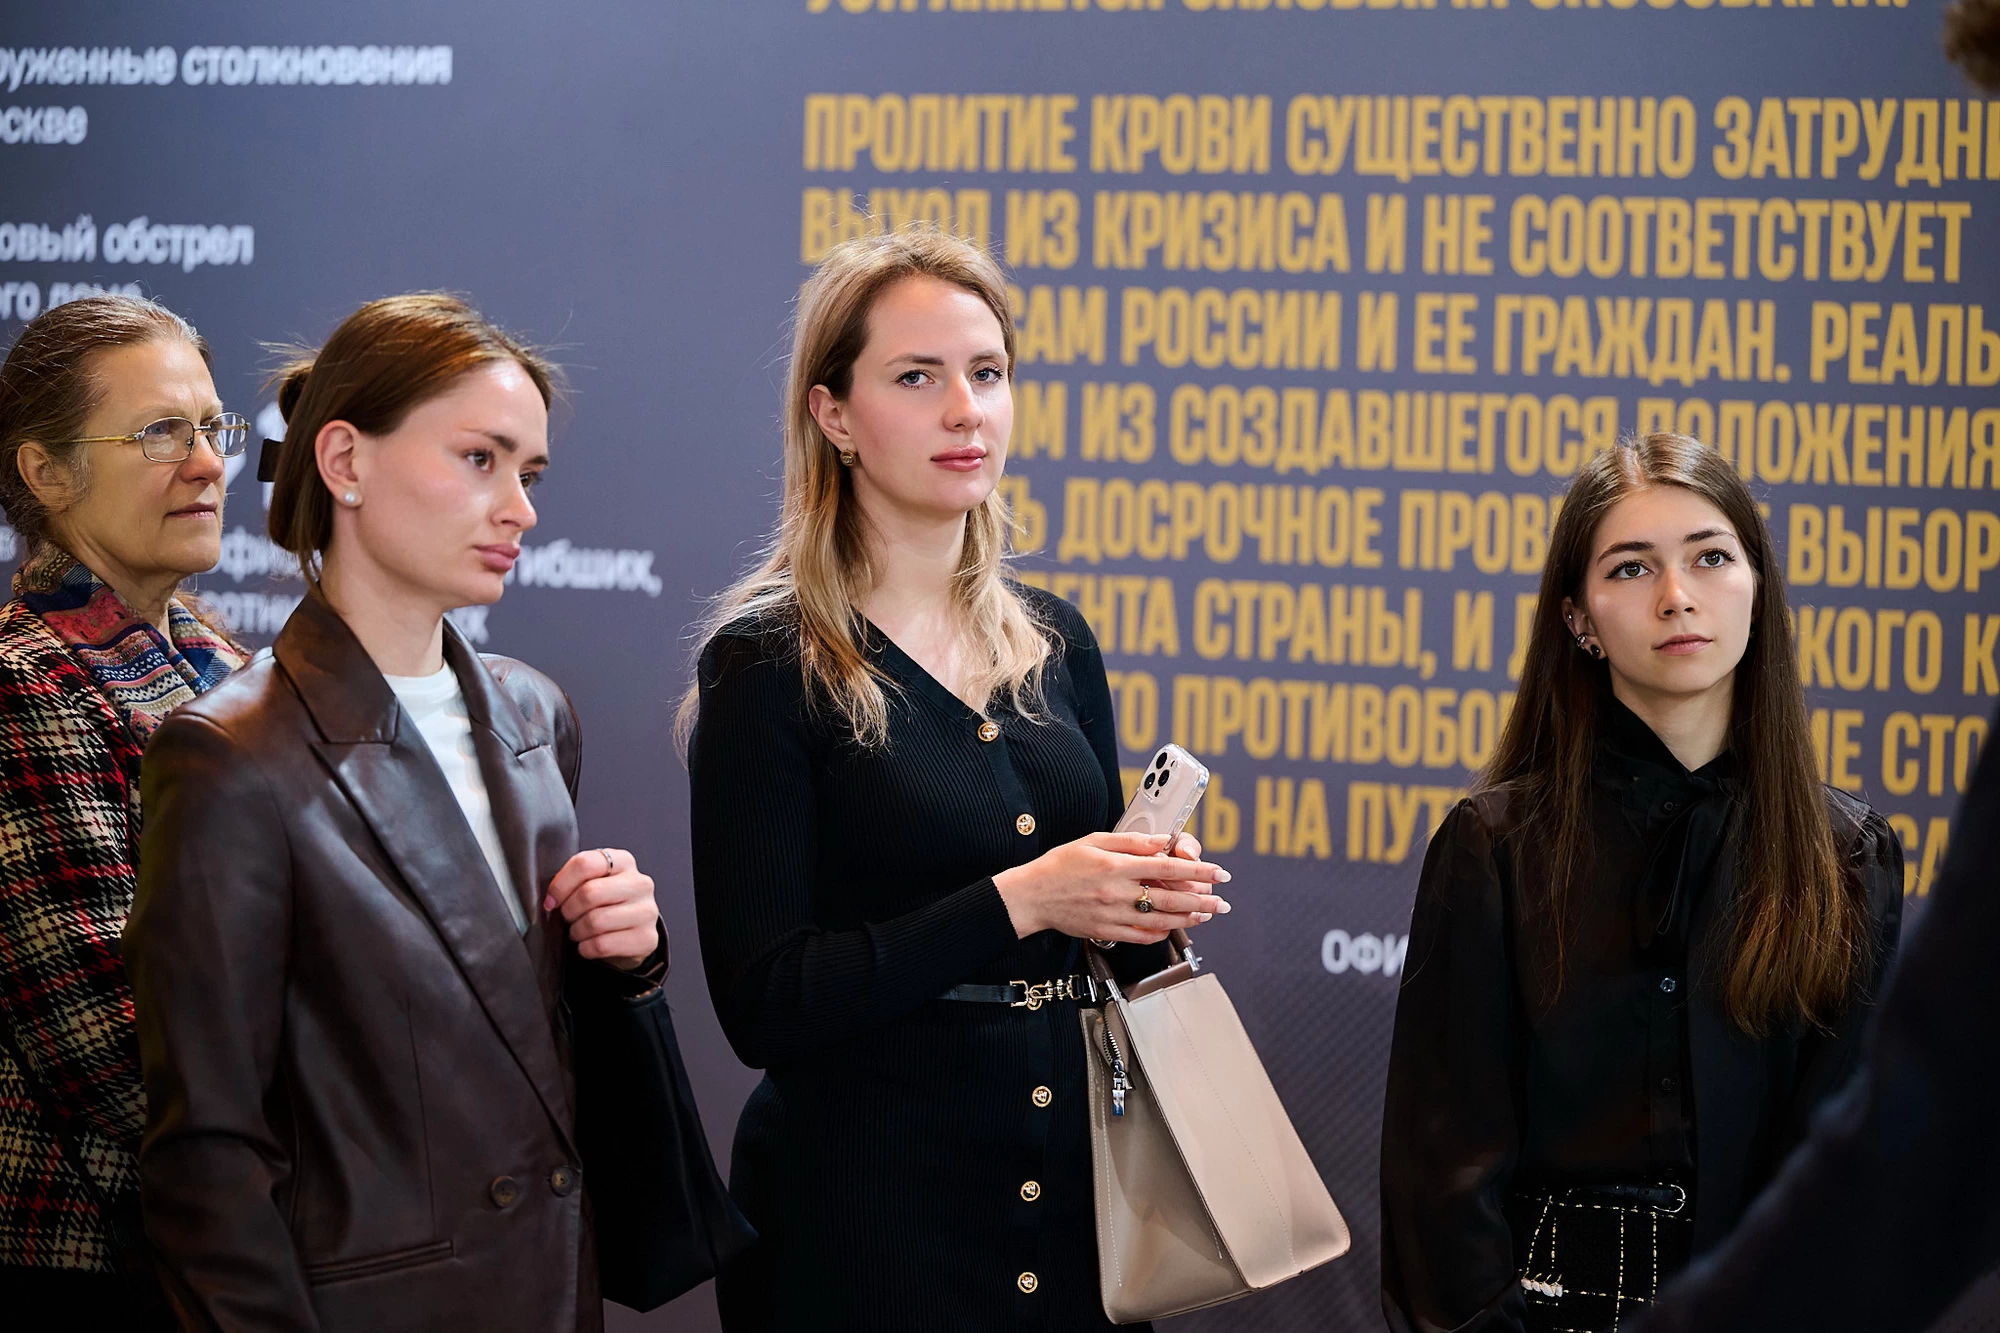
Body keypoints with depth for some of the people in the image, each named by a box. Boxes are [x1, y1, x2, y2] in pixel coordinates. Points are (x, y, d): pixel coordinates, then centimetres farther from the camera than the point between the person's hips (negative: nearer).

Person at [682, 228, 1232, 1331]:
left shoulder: (1055, 645, 8)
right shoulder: (767, 665, -9)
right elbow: (764, 1003, -16)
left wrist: (1153, 900, -4)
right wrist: (1016, 902, -21)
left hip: (1072, 1182, 6)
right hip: (868, 1216, -6)